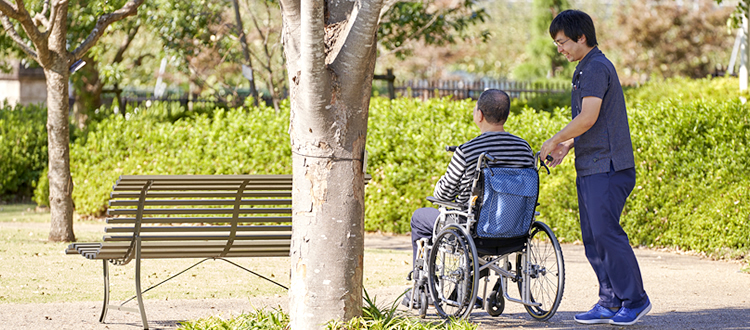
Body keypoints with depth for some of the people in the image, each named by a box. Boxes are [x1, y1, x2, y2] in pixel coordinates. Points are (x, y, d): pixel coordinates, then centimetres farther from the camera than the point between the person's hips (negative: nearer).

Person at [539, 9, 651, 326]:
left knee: (605, 232, -10)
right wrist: (567, 145, 14)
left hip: (607, 168, -10)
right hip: (591, 167, 10)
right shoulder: (586, 69, 19)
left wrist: (554, 141, -10)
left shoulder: (596, 68, -14)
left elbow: (588, 118, -21)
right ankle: (610, 303, 12)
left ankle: (634, 299, -2)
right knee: (593, 237, 9)